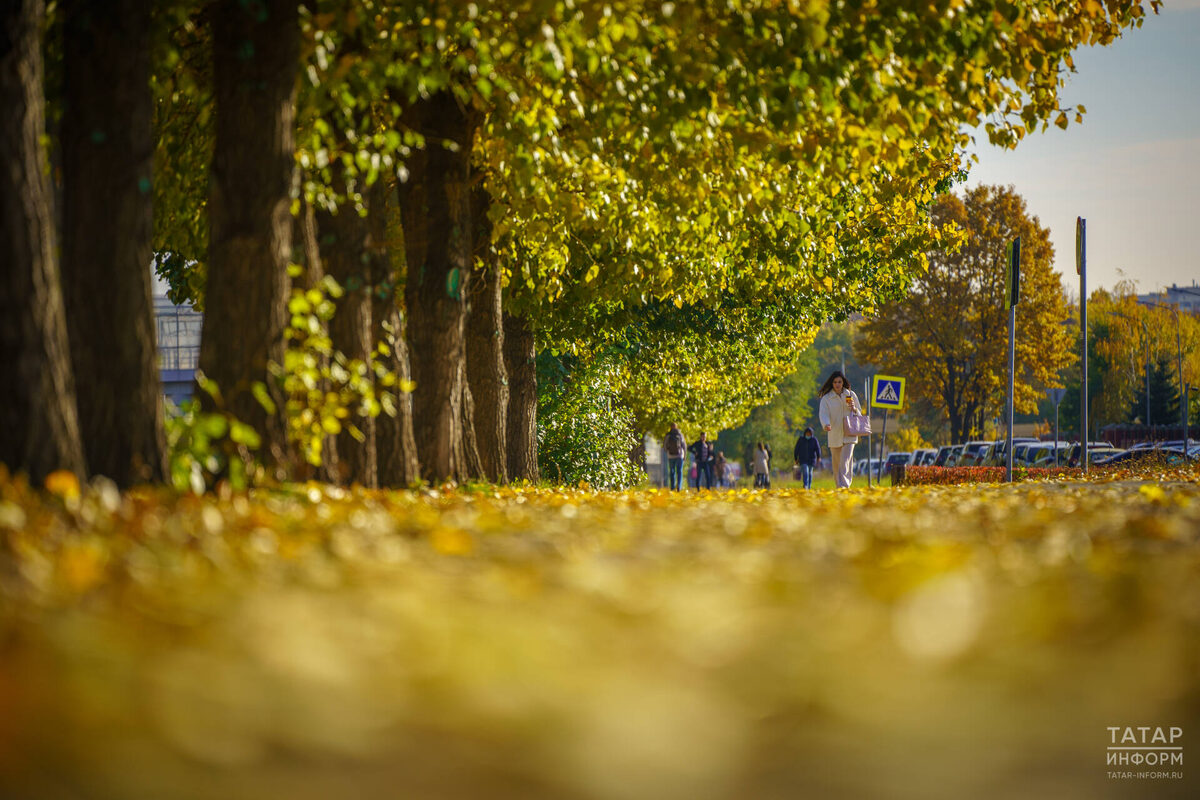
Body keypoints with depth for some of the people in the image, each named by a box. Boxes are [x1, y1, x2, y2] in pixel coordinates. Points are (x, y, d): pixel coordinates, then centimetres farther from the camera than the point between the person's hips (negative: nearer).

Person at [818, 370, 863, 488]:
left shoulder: (851, 395, 7)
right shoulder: (826, 398, 1)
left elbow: (860, 412, 16)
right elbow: (823, 414, -12)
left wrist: (854, 409, -9)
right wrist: (826, 424, -33)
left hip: (849, 434, -1)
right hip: (834, 435, 1)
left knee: (845, 462, -15)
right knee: (836, 464, 7)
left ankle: (845, 486, -21)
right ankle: (839, 486, 21)